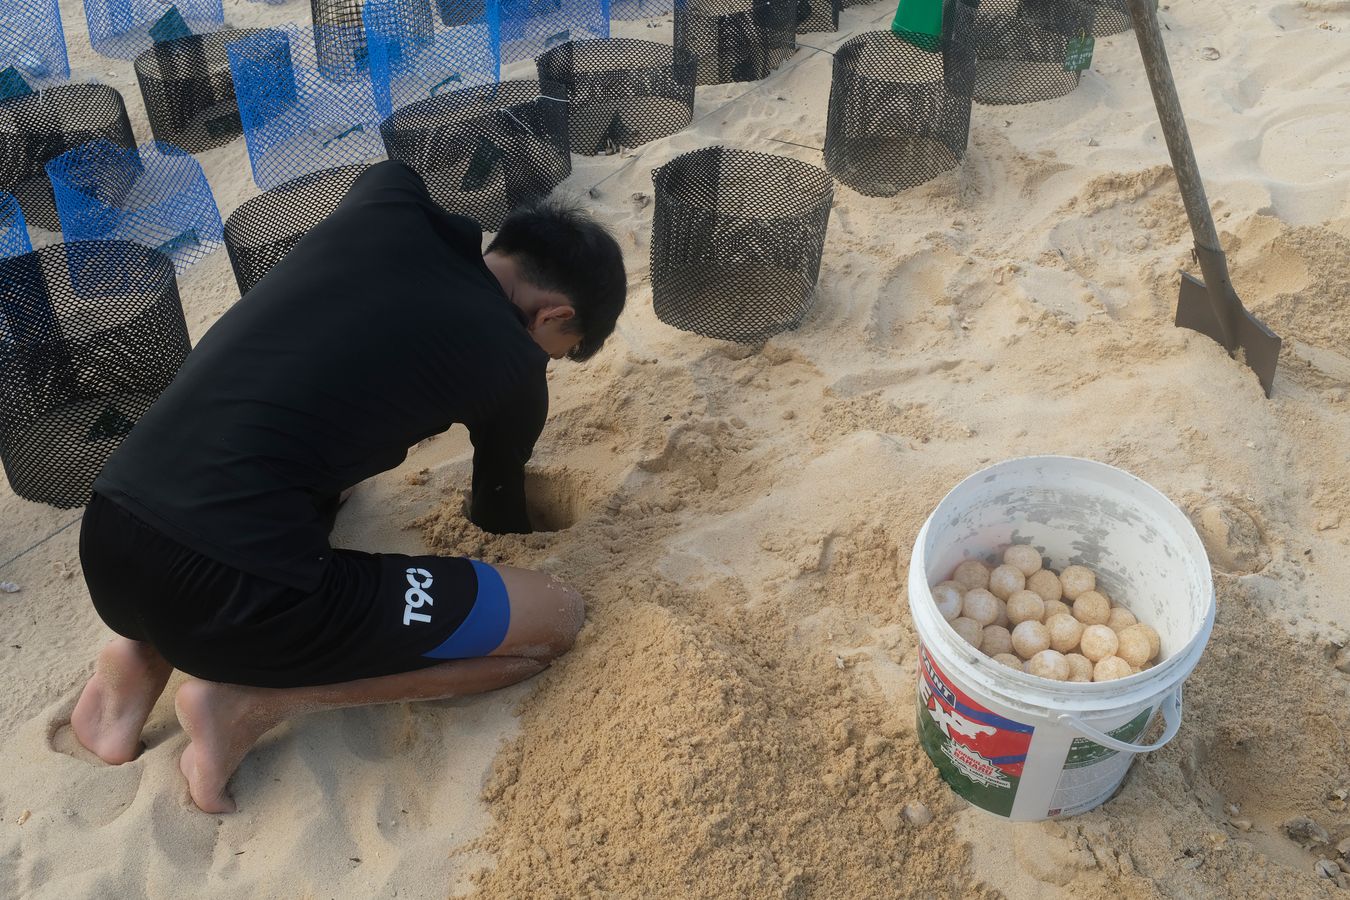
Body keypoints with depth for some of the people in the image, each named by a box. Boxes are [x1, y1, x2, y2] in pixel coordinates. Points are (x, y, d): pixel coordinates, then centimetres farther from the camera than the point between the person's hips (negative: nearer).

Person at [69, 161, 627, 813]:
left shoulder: (388, 197, 9)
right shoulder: (513, 365, 0)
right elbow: (498, 513, 23)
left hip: (104, 544, 7)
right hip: (233, 600, -7)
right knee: (557, 619, 6)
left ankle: (144, 653, 19)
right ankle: (257, 700, 0)